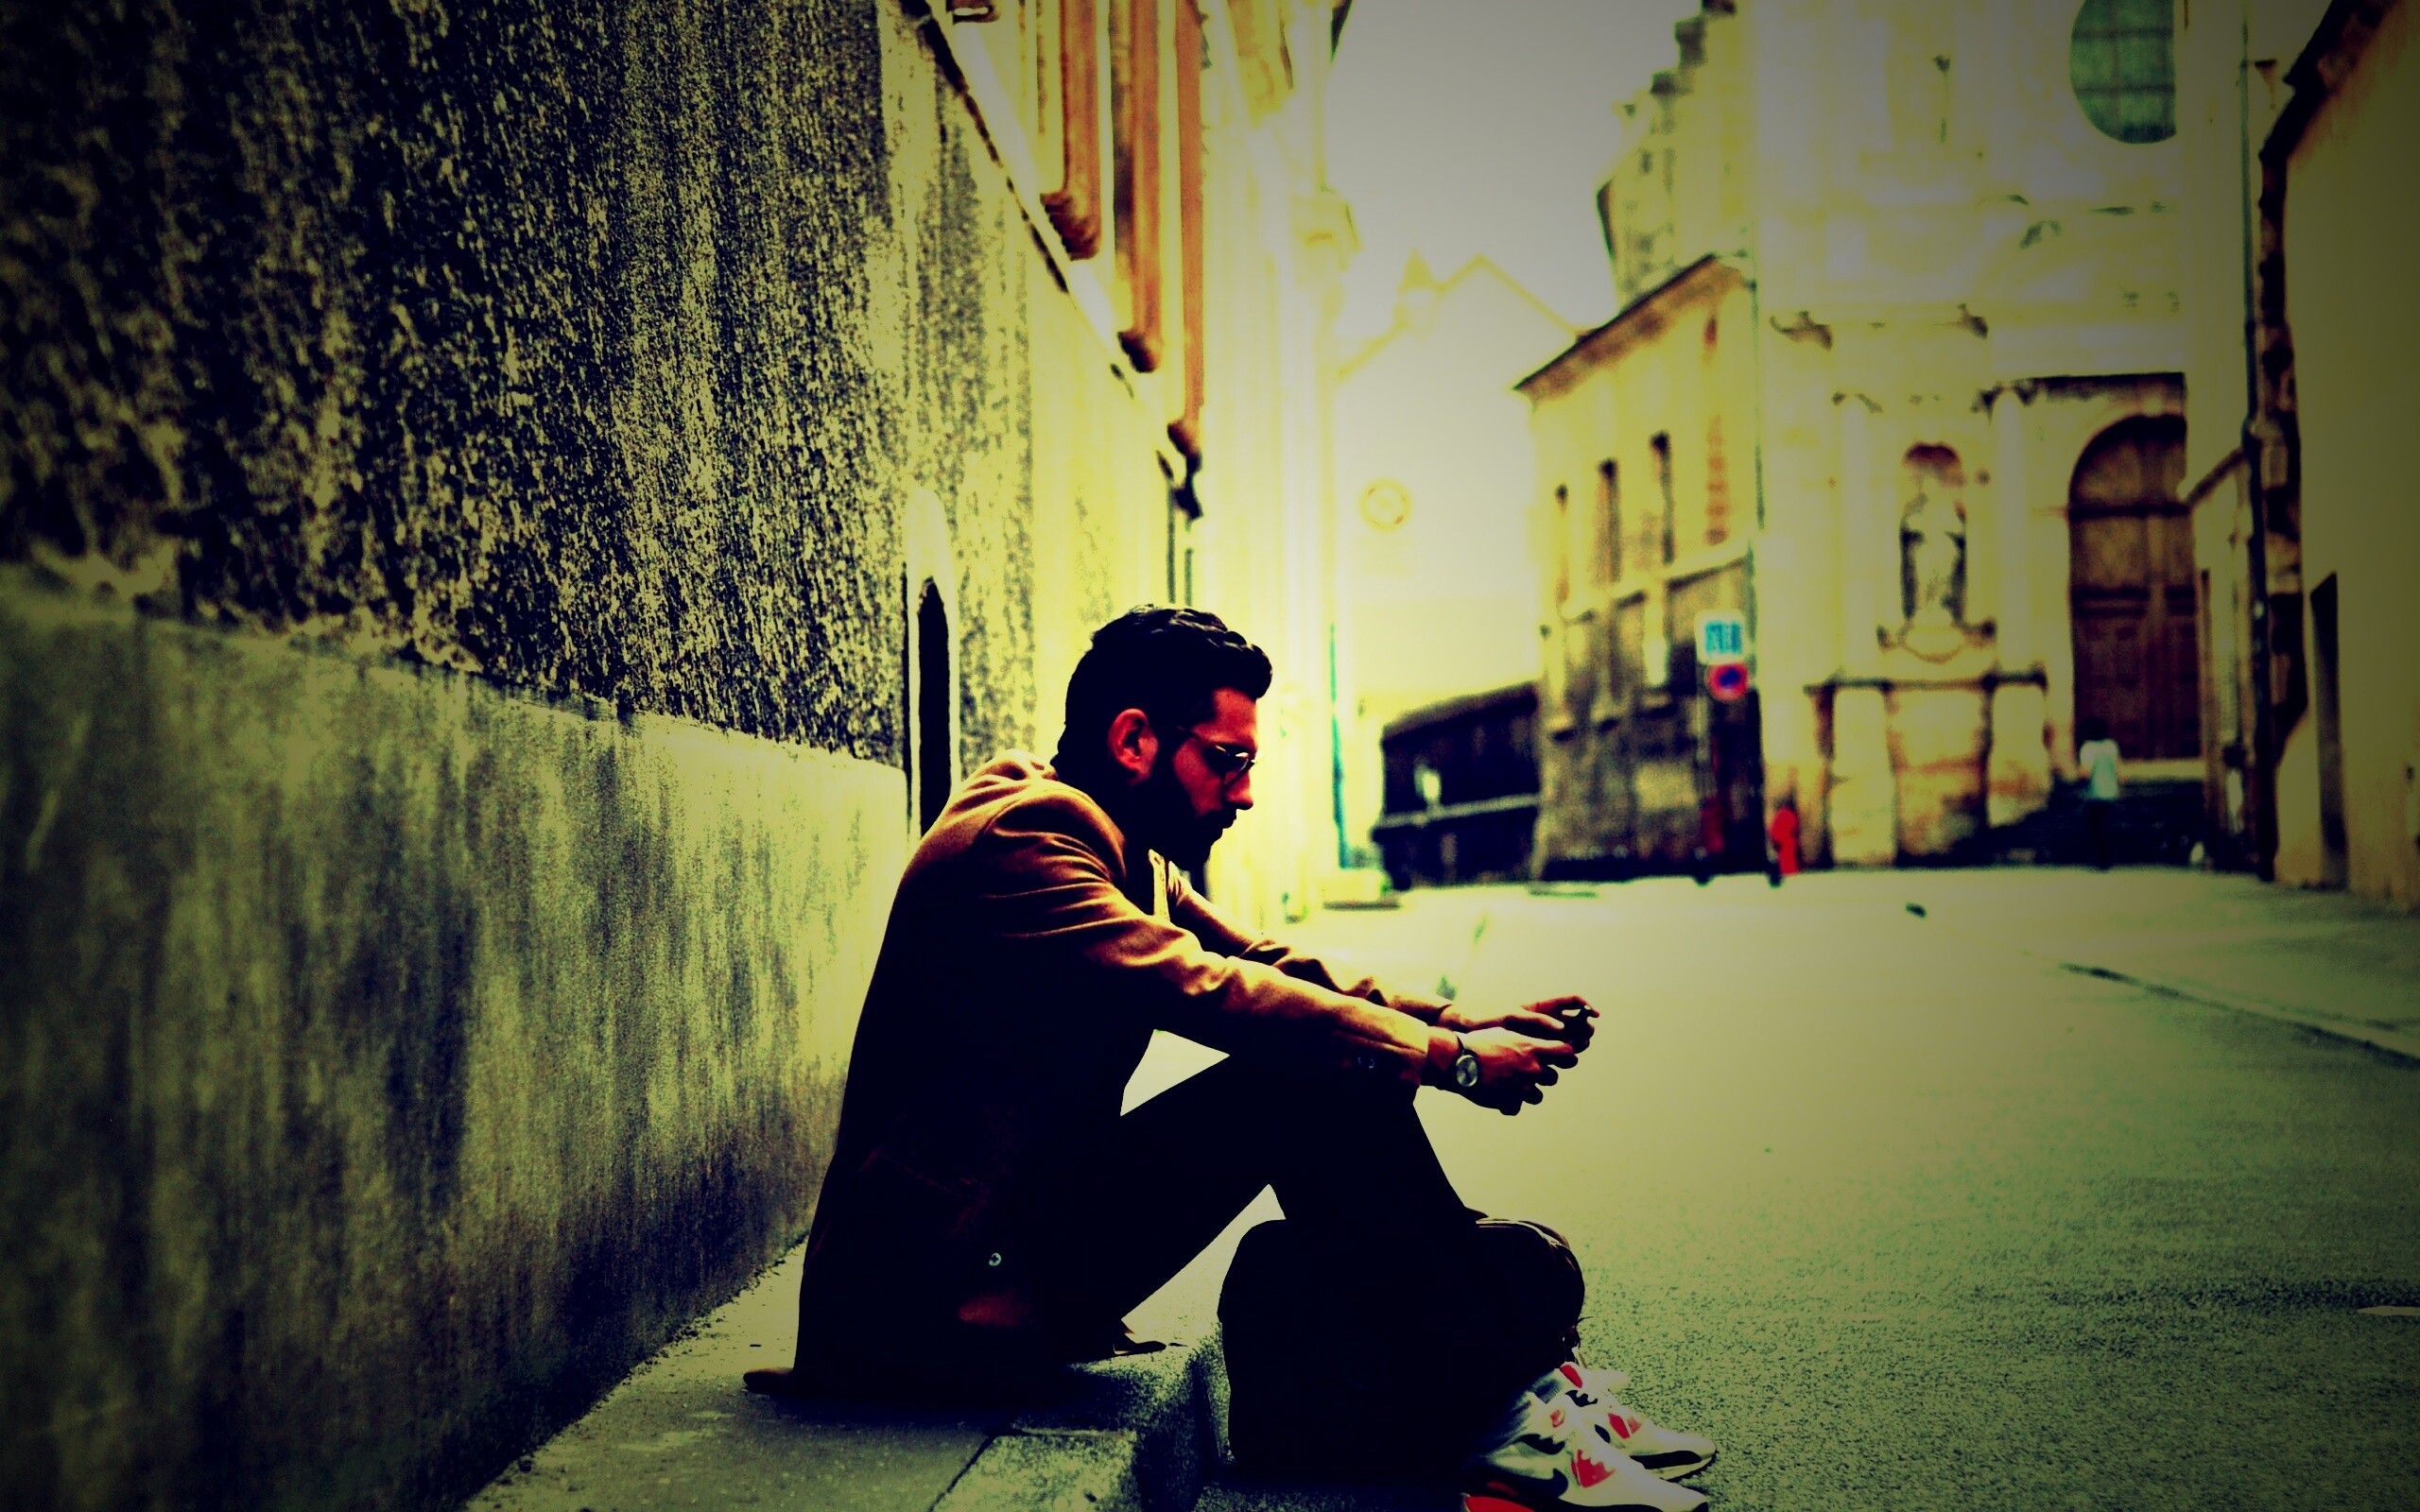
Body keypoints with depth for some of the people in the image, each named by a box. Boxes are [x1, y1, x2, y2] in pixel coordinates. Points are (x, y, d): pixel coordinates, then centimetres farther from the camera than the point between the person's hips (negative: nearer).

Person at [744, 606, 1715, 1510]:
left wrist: (1461, 1021, -5)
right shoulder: (1018, 838, -18)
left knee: (1328, 1064, -2)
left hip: (1031, 1225, 10)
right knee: (1307, 1087, -21)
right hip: (949, 1275, -10)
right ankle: (1492, 1419, -15)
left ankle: (1504, 1376, -1)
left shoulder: (1128, 853, 14)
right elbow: (1206, 991, -26)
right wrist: (1447, 1059, -21)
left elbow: (1270, 968, 9)